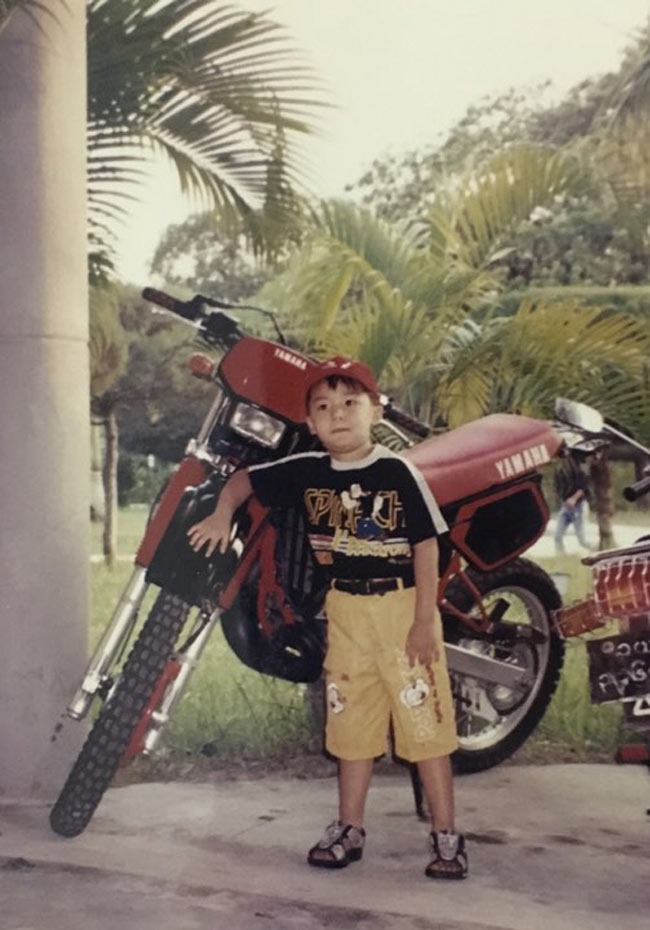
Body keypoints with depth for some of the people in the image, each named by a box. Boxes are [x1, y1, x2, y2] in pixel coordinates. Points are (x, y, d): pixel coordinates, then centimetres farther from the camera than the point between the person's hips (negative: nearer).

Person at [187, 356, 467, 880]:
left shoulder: (398, 473, -11)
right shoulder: (306, 472, 0)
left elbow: (426, 546, -10)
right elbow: (245, 479, 13)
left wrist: (424, 621, -13)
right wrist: (223, 513, -8)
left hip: (404, 606, -4)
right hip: (346, 611, 4)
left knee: (426, 724, -1)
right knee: (352, 725, 14)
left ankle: (447, 837, 11)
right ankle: (349, 830, 27)